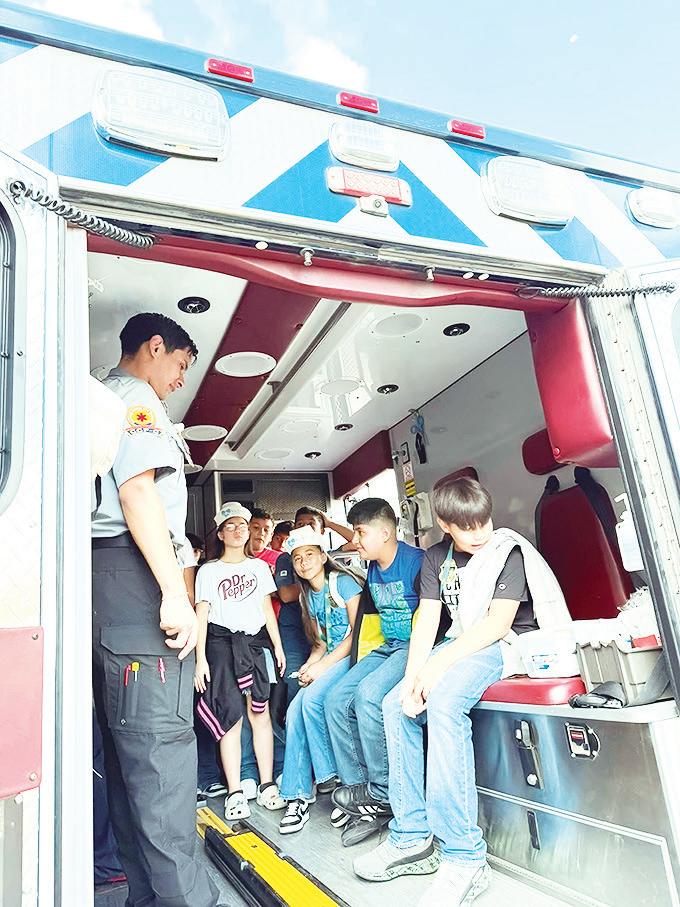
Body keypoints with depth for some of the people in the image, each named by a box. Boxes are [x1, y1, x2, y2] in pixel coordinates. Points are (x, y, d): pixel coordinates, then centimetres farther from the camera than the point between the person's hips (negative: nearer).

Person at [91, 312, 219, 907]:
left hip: (109, 584, 10)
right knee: (160, 738, -11)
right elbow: (138, 489, -16)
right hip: (134, 574, -10)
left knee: (130, 745, 11)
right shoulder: (134, 396, -2)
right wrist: (175, 594, -21)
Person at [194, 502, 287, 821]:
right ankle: (235, 793, 0)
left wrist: (278, 646, 9)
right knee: (230, 716, -5)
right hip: (222, 643, -2)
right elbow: (201, 615, 1)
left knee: (260, 711, -2)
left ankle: (267, 786, 6)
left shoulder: (259, 566, 15)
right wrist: (200, 658, -6)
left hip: (256, 641, 2)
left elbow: (267, 608, 15)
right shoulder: (208, 571, 6)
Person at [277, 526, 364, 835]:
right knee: (295, 711, -15)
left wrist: (322, 666, -15)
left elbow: (357, 633, -13)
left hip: (352, 657, -7)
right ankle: (298, 795, -7)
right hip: (329, 660, 7)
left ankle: (329, 774, -6)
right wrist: (309, 665, -4)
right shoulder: (308, 596, 14)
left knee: (312, 698, -27)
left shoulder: (343, 582, -8)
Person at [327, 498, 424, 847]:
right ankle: (359, 792, -3)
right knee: (337, 699, -7)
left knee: (368, 694, -28)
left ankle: (383, 794, -12)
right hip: (387, 648, 9)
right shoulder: (373, 570, 13)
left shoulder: (416, 561, -13)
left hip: (415, 648, -8)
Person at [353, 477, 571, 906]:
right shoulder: (438, 558, 9)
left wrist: (439, 664, -24)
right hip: (461, 644, 7)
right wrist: (413, 676, -14)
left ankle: (465, 859, -28)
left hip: (503, 645, -7)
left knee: (443, 702, -32)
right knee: (396, 704, -7)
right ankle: (412, 836, 0)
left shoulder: (508, 550, -9)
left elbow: (498, 622, -18)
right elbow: (427, 620, 2)